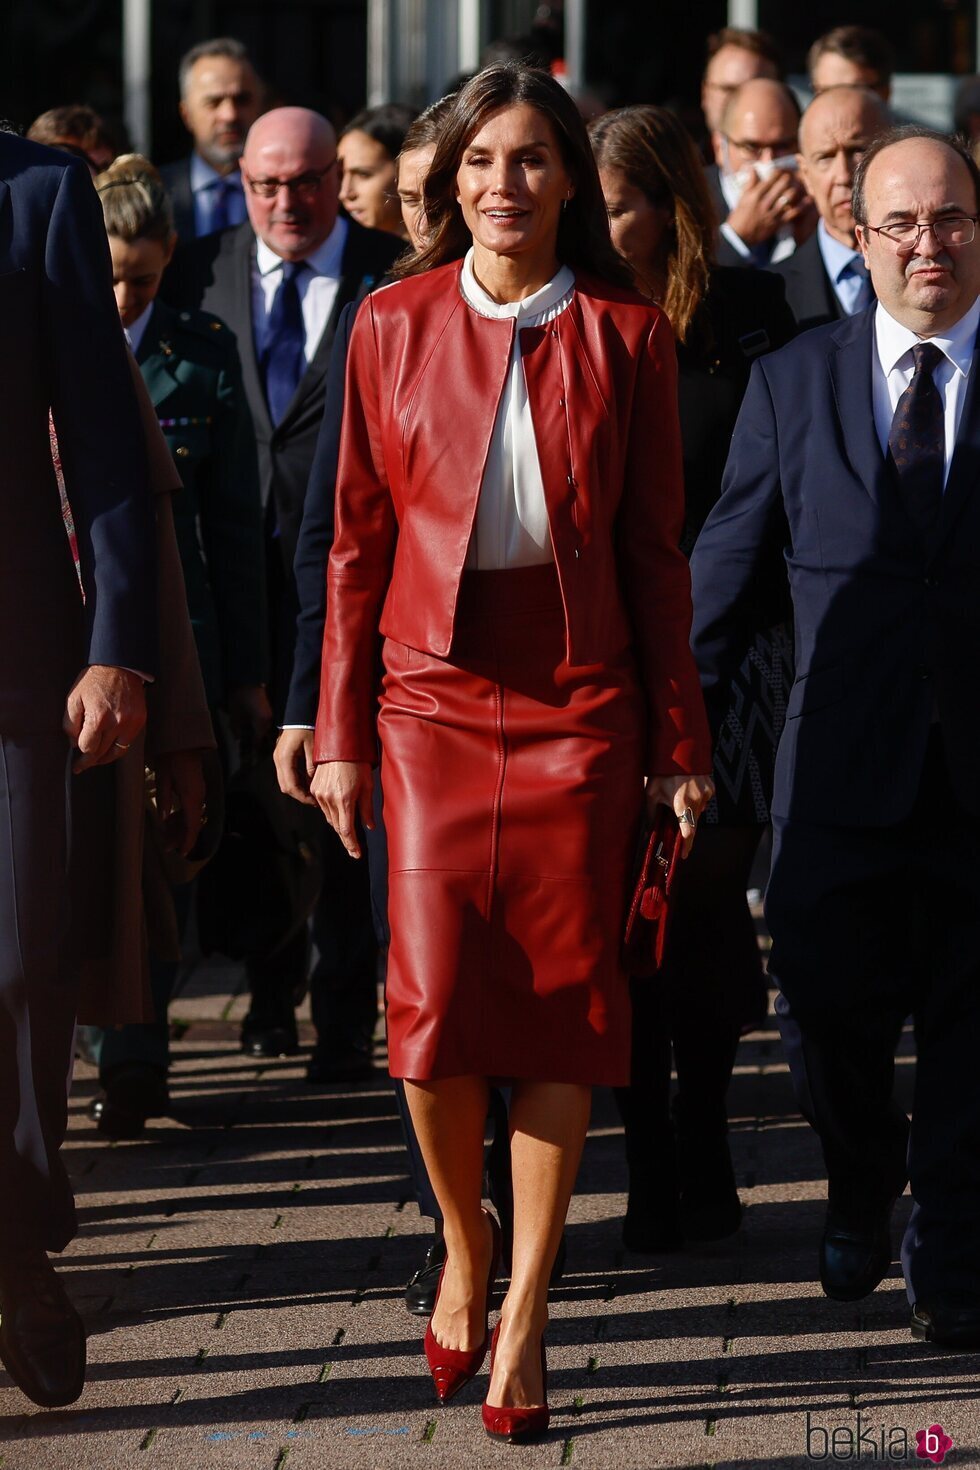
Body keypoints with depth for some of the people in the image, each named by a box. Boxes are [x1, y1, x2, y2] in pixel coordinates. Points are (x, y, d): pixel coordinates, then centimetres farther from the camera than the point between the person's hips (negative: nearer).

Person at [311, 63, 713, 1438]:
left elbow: (655, 550, 5)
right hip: (435, 692, 0)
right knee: (435, 1004, -8)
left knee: (562, 1006, -1)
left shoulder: (625, 334, 4)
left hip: (580, 700, 0)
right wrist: (341, 733, 4)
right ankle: (464, 1246, 19)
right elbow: (360, 542, 7)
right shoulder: (394, 327, 5)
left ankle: (524, 1315, 7)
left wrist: (679, 740, 3)